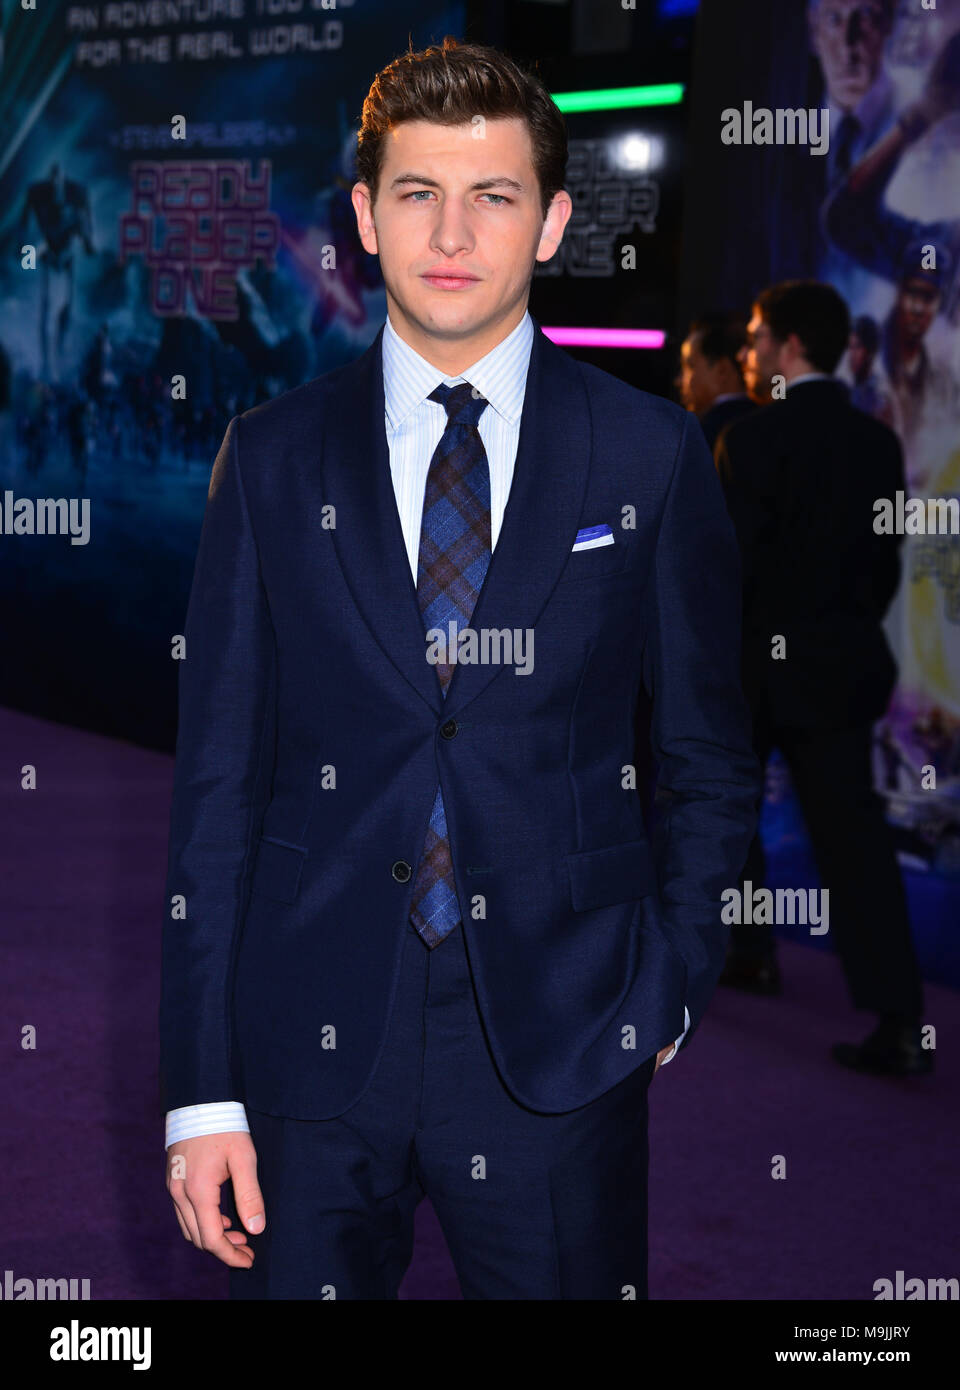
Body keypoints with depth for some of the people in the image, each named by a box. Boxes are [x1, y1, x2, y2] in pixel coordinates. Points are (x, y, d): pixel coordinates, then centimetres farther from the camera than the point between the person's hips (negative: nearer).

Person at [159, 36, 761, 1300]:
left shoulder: (652, 457, 2)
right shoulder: (272, 458, 4)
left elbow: (712, 760, 9)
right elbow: (216, 779, 2)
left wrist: (671, 992, 0)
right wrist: (202, 1089, -2)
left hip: (559, 1054, 0)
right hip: (313, 1044, 1)